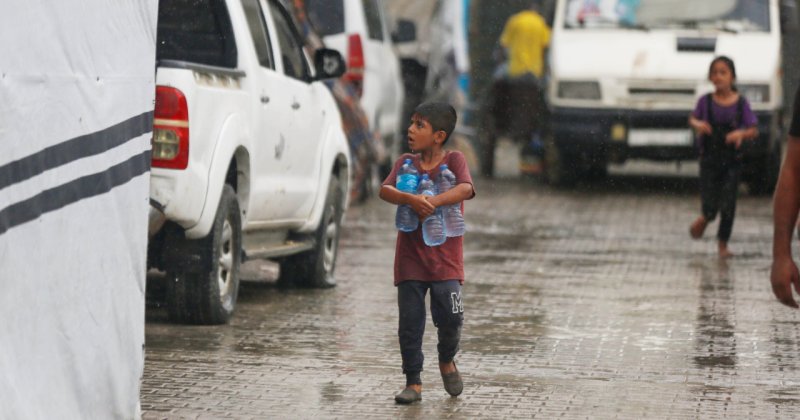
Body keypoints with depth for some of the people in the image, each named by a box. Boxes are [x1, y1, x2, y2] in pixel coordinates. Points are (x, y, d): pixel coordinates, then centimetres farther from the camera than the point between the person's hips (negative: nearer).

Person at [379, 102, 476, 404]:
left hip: (445, 257, -3)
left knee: (450, 317, -12)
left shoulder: (454, 160, -3)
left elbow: (465, 189, -21)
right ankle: (413, 382, 10)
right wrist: (410, 199, -29)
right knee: (409, 322, 1)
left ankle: (447, 360, 18)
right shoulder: (406, 162, 5)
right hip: (410, 257, 3)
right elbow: (385, 190, -10)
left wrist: (433, 201, -32)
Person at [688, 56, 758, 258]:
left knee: (728, 206, -2)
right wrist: (698, 124, -11)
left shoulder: (741, 103, -6)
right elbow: (692, 118, 12)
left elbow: (754, 131, -2)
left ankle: (723, 243, 16)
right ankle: (704, 219, 34)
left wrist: (741, 134, -23)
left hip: (732, 161, 0)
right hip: (709, 160, 0)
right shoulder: (706, 101, -4)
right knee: (710, 207, -2)